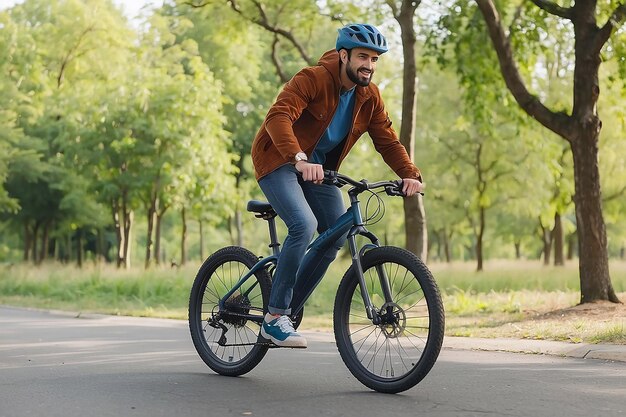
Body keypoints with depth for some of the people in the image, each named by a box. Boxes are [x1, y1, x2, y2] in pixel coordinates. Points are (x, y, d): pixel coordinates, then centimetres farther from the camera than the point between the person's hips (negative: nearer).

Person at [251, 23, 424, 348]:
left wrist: (410, 175, -20)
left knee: (337, 236, -5)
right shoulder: (312, 79, -23)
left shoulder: (369, 97, -2)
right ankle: (274, 318, -19)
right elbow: (278, 117, -36)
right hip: (279, 161, -7)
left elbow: (387, 141, -1)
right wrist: (299, 159, -52)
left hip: (318, 168, 7)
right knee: (304, 226, -27)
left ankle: (289, 308, 9)